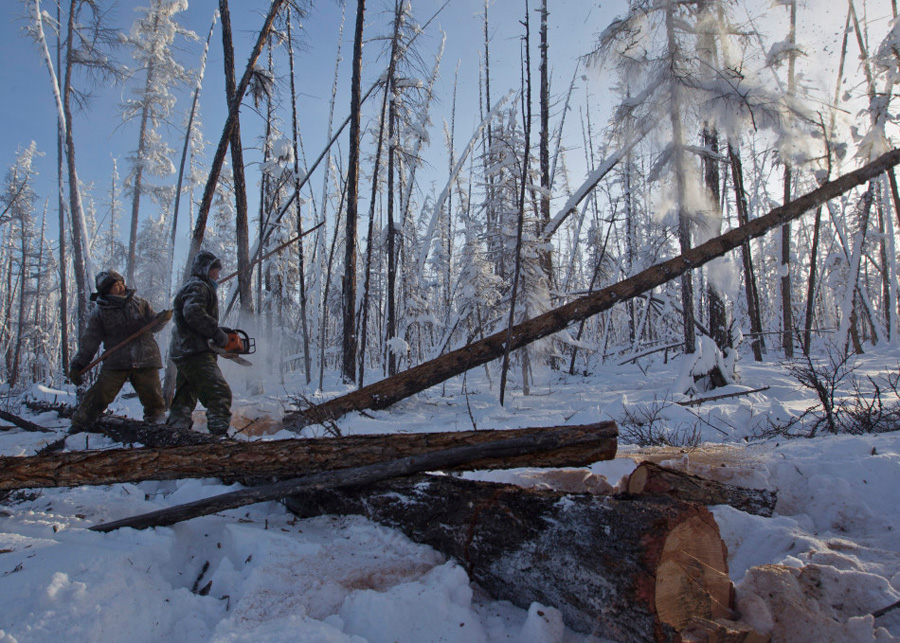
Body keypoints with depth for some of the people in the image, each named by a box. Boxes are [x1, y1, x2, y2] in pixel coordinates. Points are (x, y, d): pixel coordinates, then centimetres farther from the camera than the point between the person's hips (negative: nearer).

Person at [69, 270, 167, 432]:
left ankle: (157, 424, 20)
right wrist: (78, 364, 2)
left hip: (145, 360, 1)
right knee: (99, 395, -6)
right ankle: (78, 425, 11)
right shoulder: (99, 311, 6)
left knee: (152, 396, 0)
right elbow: (89, 341, 7)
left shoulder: (140, 303, 11)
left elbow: (153, 326, 13)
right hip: (115, 362, -1)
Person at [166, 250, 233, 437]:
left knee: (184, 400, 16)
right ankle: (219, 432, -25)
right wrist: (218, 333, -19)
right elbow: (194, 313, -24)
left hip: (183, 353, 11)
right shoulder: (197, 287, -6)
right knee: (220, 393, -18)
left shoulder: (195, 287, 27)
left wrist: (217, 333, 13)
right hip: (195, 353, -11)